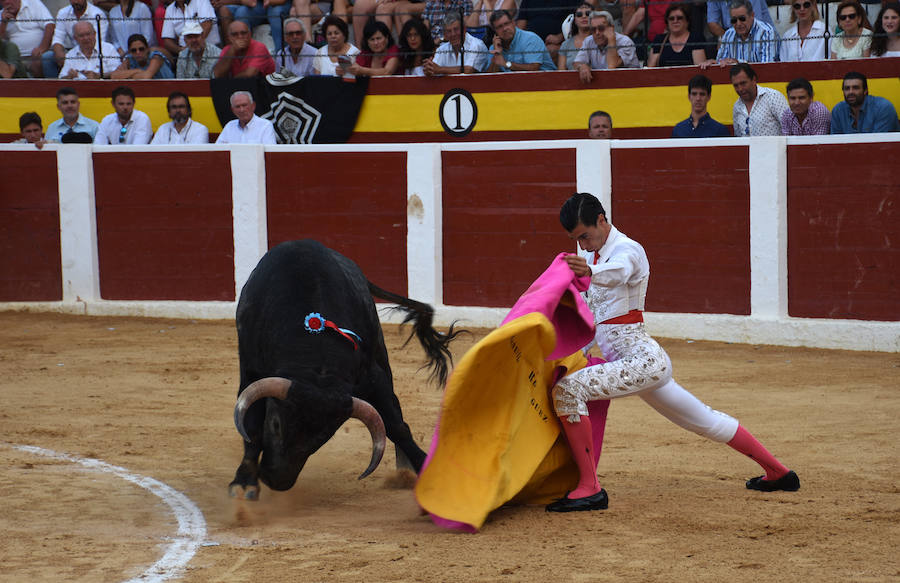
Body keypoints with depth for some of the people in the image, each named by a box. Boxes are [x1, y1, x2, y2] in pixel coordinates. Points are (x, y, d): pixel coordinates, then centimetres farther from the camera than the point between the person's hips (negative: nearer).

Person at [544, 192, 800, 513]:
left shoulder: (627, 250, -14)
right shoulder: (590, 252, 13)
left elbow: (614, 274, -39)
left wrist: (589, 271, -61)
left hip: (641, 359, -10)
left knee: (567, 390, -24)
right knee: (706, 420, 19)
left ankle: (589, 487, -26)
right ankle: (777, 472, 30)